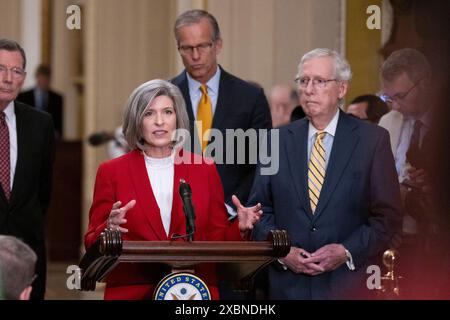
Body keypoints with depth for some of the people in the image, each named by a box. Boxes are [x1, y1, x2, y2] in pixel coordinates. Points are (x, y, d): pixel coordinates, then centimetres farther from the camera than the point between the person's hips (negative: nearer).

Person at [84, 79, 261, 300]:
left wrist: (239, 228, -12)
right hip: (132, 293, -1)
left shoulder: (204, 169, 5)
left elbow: (217, 240, 7)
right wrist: (110, 229, -21)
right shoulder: (111, 172, 0)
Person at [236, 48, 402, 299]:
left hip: (348, 284, -2)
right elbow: (260, 209, 8)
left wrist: (347, 252, -14)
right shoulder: (278, 140, 7)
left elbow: (388, 214, -3)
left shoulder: (373, 139, -1)